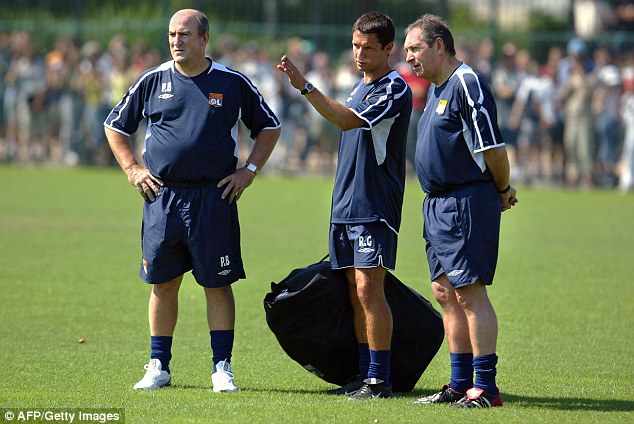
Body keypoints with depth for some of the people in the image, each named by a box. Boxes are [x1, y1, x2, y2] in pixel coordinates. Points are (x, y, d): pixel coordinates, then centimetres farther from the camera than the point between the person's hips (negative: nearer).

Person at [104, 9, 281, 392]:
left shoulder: (233, 83, 2)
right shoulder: (153, 81, 5)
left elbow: (269, 127, 13)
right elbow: (115, 125, 17)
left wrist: (249, 170, 4)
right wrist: (132, 169, 7)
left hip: (215, 198, -2)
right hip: (161, 196, 2)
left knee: (218, 284, -1)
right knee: (163, 282, 5)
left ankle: (222, 367, 6)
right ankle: (159, 367, 14)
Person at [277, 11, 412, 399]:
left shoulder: (394, 88, -10)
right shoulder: (360, 88, 19)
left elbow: (348, 120, -23)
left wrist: (305, 87, -30)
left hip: (375, 207, -9)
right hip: (346, 205, 9)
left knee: (369, 289, -12)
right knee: (356, 292, 8)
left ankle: (380, 379, -8)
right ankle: (365, 374, 13)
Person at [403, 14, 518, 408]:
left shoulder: (467, 84, -14)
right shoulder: (437, 88, 17)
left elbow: (492, 147, -18)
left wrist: (502, 191, -4)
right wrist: (500, 189, 17)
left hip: (467, 203, -10)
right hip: (438, 205, 10)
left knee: (469, 293, -10)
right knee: (446, 294, 11)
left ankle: (485, 387, -9)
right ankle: (460, 384, 17)